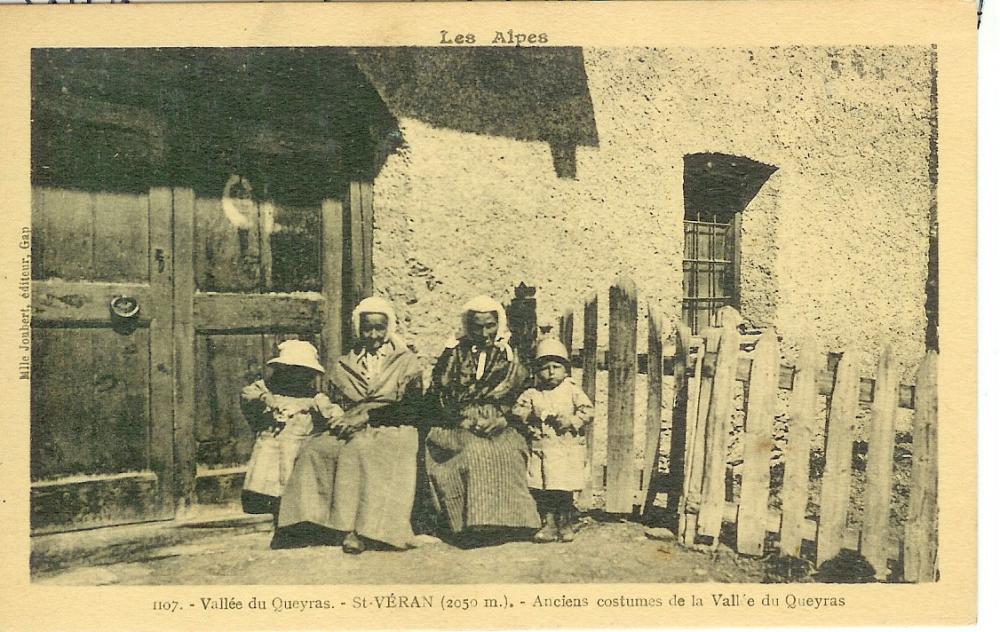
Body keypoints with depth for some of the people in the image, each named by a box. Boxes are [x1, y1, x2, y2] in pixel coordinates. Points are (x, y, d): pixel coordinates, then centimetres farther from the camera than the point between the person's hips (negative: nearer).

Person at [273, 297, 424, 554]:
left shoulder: (407, 362, 8)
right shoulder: (344, 365, 20)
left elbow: (410, 408, -4)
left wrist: (366, 416, -13)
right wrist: (343, 419, -8)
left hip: (390, 431, -4)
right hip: (351, 429, 4)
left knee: (358, 450, -35)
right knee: (314, 450, -24)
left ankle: (357, 529, -35)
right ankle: (314, 522, -26)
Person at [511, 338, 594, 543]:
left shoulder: (573, 391, 3)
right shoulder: (532, 394, 8)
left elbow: (588, 411, -3)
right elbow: (517, 409, 6)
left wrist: (570, 421, -14)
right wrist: (530, 414, -11)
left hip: (567, 450, -2)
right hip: (540, 449, 2)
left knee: (563, 491, -1)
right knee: (541, 491, 2)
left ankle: (565, 524, 16)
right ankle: (548, 525, 13)